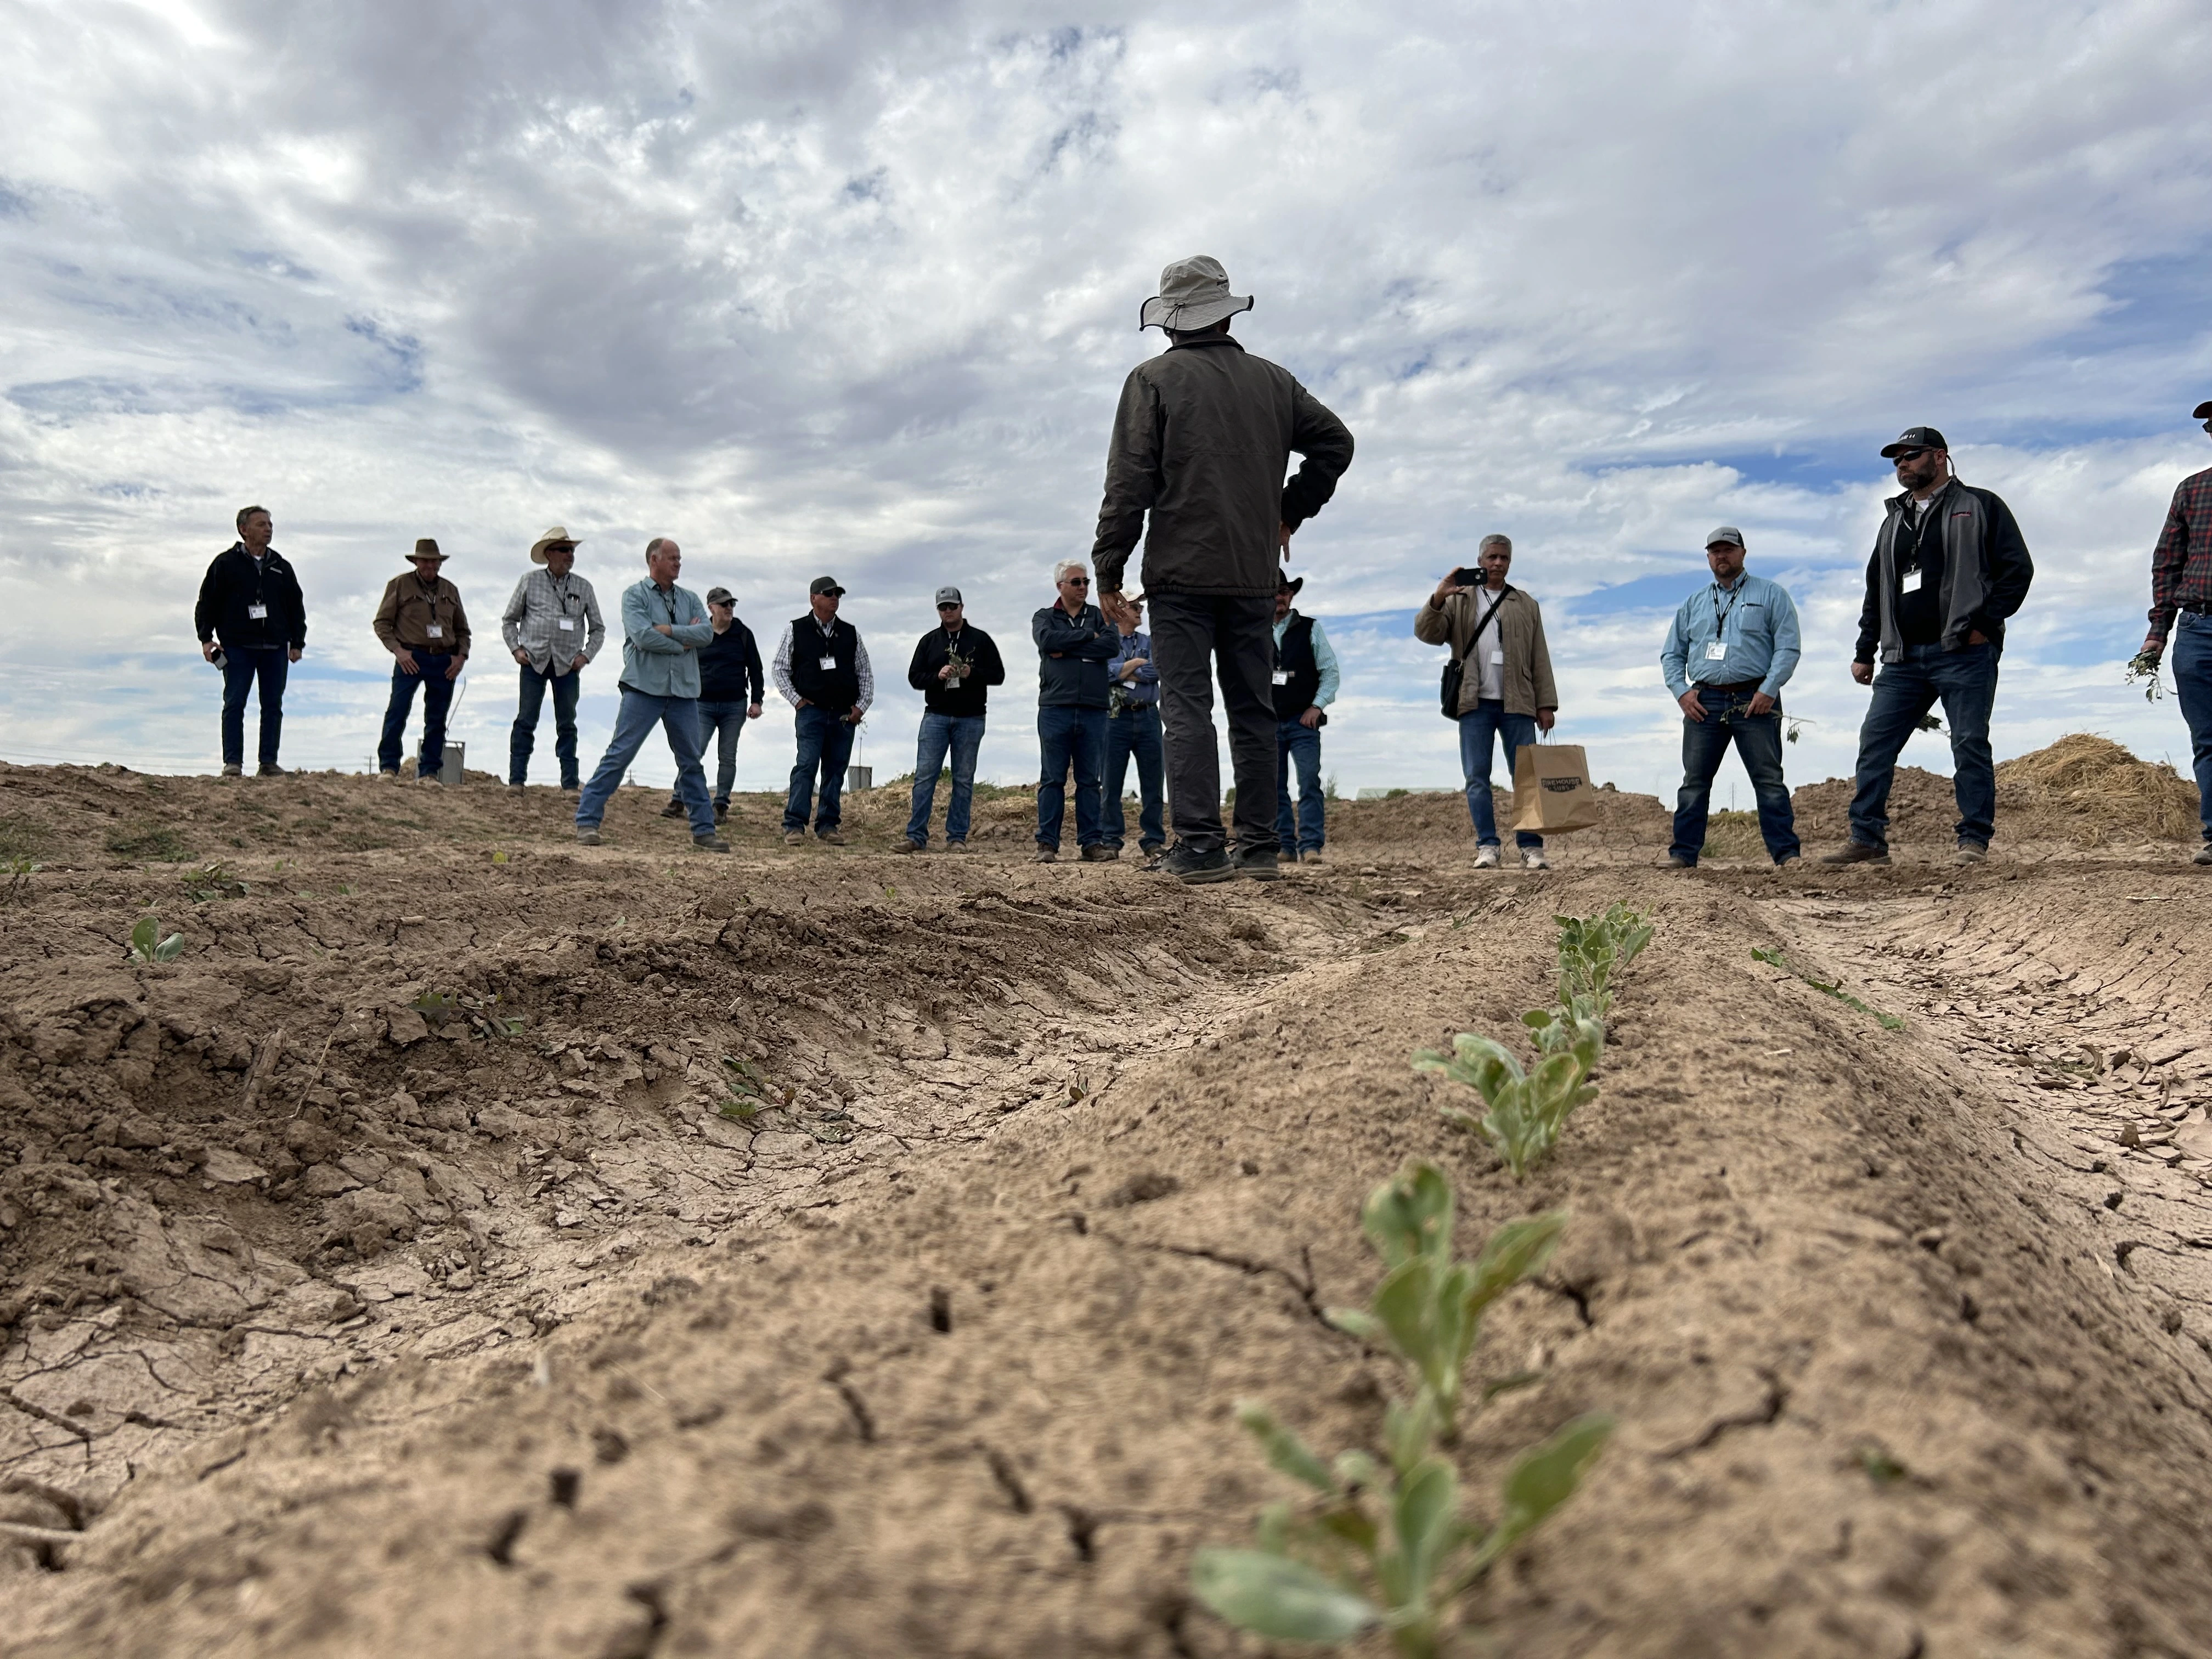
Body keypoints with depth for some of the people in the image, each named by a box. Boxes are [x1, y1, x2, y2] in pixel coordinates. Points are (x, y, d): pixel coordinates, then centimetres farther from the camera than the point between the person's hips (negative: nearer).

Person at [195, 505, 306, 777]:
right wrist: (205, 638, -5)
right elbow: (207, 603, 4)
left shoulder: (281, 567, 13)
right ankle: (233, 762, -1)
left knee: (273, 706, 2)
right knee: (234, 704, -4)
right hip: (237, 647, -3)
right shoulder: (226, 563, 3)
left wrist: (297, 642, 12)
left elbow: (297, 607, 18)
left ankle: (268, 762, 6)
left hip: (275, 649, 3)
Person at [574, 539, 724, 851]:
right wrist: (684, 643, -4)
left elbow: (707, 633, -1)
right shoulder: (635, 595, 1)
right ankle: (587, 822, -2)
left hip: (684, 691, 5)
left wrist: (669, 631, -11)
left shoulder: (690, 599, 15)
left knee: (691, 762, 9)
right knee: (619, 755, -6)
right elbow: (642, 637, -14)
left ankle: (704, 830, 16)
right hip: (644, 688, -5)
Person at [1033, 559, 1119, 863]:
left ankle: (1092, 843, 3)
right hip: (1055, 709, -1)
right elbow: (1048, 640, -10)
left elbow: (1113, 645, -5)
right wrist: (1088, 636, -4)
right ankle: (1047, 844, 0)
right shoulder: (1044, 617, 13)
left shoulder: (1100, 615, 15)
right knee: (1052, 779, -1)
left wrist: (1067, 650, -7)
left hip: (1093, 710, 1)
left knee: (1090, 780, 2)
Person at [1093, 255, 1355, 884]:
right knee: (1253, 707, 7)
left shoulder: (1154, 379, 0)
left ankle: (1199, 845, -11)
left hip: (1181, 572, -4)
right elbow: (1335, 441, 18)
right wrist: (1292, 511, 23)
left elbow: (1129, 481, -6)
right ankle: (1258, 845, 7)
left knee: (1187, 707, -6)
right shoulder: (1273, 381, 14)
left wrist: (1108, 570, -4)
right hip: (1254, 574, 4)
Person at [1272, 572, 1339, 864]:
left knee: (1309, 782, -12)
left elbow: (1330, 671, 5)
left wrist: (1317, 706, -6)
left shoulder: (1310, 628, 9)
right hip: (1267, 722, 2)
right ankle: (1284, 846, 5)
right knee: (1274, 787, 1)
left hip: (1303, 721, -2)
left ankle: (1310, 847, -15)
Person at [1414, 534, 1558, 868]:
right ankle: (1487, 847, 1)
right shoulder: (1459, 600, 12)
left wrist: (1546, 703, 3)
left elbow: (1540, 659, 11)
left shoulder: (1526, 606, 16)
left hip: (1517, 704, 1)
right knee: (1476, 777, -3)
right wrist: (1438, 599, -18)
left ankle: (1531, 848, 0)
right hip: (1475, 703, -1)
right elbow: (1426, 634, -1)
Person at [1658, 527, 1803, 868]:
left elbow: (1788, 648, 0)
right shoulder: (1693, 604, 19)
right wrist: (1681, 691, 1)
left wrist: (1768, 690, -12)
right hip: (1704, 703, 3)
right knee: (1694, 781, 1)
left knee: (1769, 779, -3)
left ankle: (1786, 853, -2)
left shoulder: (1770, 595, 8)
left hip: (1755, 701, -3)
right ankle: (1683, 853, 3)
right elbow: (1671, 655, 18)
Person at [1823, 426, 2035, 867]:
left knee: (1970, 746, -4)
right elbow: (1875, 591, 25)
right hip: (1903, 659, 6)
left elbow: (2017, 568, 0)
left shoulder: (1979, 507, 6)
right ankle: (1866, 839, 0)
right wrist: (1864, 652, 19)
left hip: (1963, 654, -5)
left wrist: (1985, 624, -10)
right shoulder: (1893, 520, 23)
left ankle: (1974, 841, 2)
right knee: (1875, 744, -2)